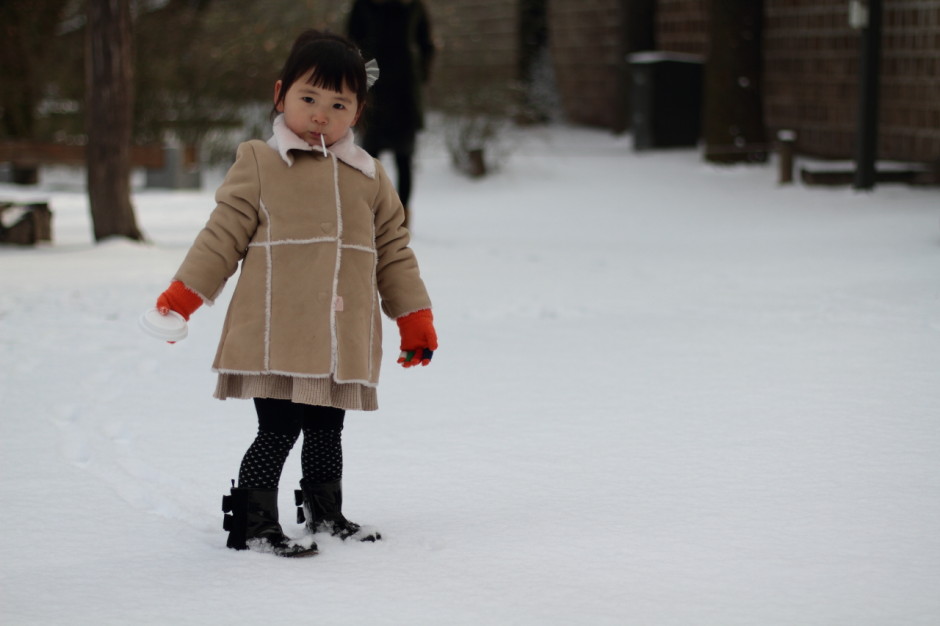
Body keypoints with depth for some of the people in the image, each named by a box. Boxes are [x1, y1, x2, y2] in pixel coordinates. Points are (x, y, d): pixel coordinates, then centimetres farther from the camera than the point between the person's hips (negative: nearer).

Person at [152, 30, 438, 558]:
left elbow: (394, 252, 18)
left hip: (345, 344, 4)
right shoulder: (259, 165, 0)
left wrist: (415, 318, 16)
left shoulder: (371, 178, 12)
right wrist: (182, 296, -4)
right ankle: (253, 525, 3)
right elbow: (224, 235, 2)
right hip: (276, 340, -4)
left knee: (326, 431, 16)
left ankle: (327, 514, 31)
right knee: (278, 431, -6)